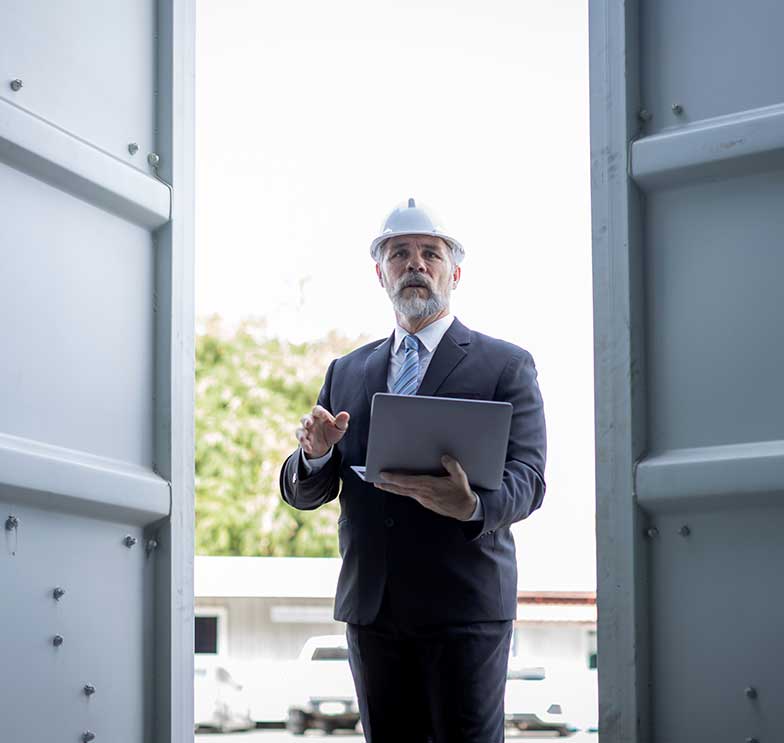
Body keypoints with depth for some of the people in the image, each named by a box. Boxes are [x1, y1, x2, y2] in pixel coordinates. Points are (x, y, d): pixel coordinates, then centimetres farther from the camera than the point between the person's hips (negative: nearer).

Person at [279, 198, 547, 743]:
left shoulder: (507, 365, 4)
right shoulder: (347, 372, 17)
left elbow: (527, 478, -6)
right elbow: (302, 494, 14)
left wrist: (471, 506, -28)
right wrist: (315, 455, -10)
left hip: (465, 603, -4)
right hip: (372, 608, 4)